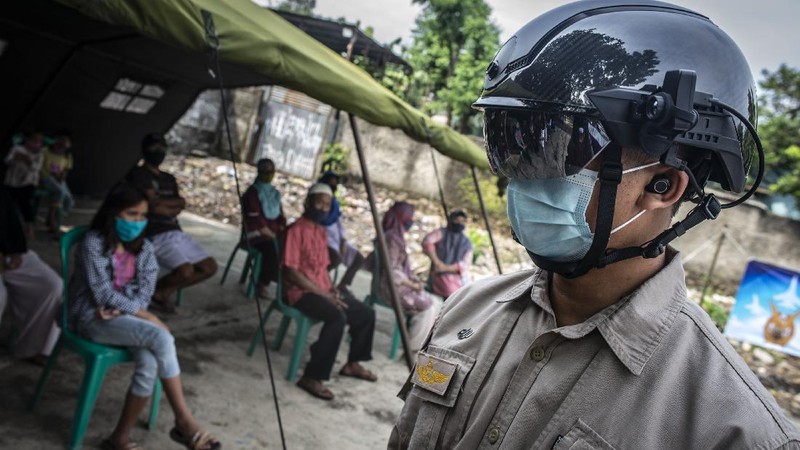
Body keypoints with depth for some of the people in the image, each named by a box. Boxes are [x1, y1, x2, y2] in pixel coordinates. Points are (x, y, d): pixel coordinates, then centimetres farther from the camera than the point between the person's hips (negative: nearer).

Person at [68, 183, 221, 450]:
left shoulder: (144, 249, 6)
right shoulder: (93, 244, -11)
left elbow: (145, 292, 0)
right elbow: (104, 294, -17)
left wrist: (120, 309, -20)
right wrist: (148, 317, -18)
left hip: (125, 316, 5)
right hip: (93, 318, -5)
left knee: (149, 363, -28)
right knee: (161, 338, -29)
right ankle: (184, 422, -22)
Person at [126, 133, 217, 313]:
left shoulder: (169, 179, 21)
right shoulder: (138, 174, -2)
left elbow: (181, 203, 7)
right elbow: (152, 204, -12)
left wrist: (161, 204, -9)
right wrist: (172, 208, 3)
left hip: (176, 232, 8)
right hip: (156, 235, -8)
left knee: (210, 267, -1)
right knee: (186, 271, -27)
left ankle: (163, 293, 8)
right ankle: (152, 292, 3)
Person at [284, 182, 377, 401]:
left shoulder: (321, 231, 14)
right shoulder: (296, 230, -14)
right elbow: (290, 272, -20)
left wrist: (330, 288, 2)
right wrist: (323, 293, -19)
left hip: (322, 290, 9)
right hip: (301, 292, -9)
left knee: (366, 313, 7)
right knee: (337, 317, -33)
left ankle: (353, 363, 23)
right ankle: (311, 377, -26)